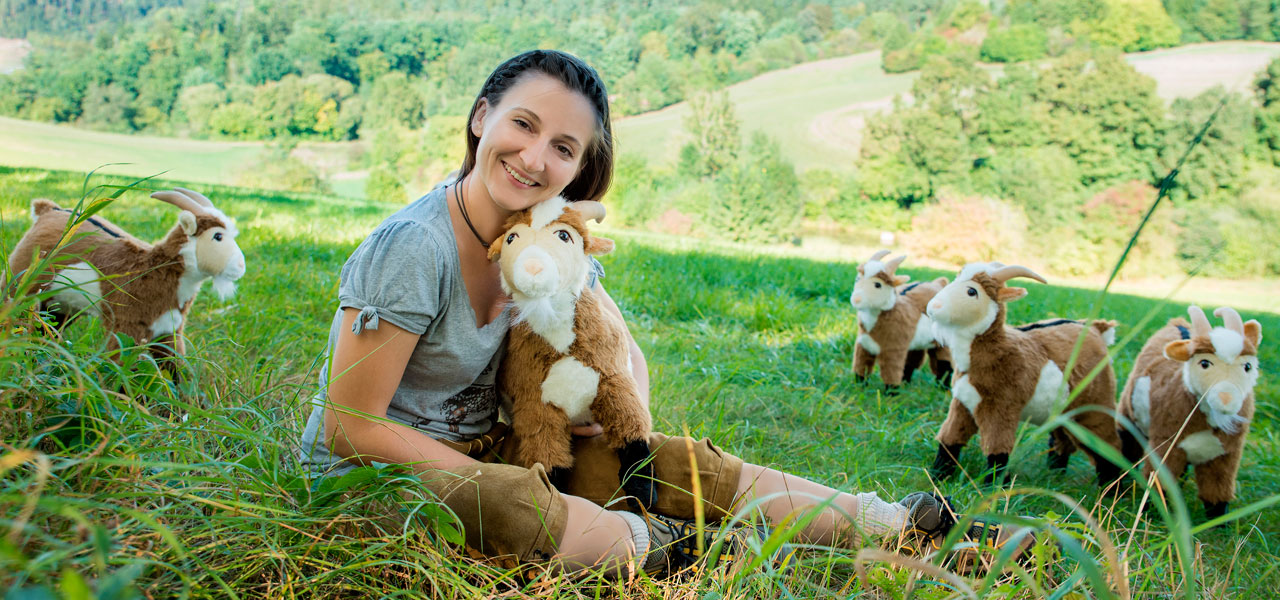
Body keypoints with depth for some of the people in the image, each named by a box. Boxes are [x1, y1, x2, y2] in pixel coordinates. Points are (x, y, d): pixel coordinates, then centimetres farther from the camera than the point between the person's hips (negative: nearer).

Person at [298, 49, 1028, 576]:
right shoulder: (413, 248, -25)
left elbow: (627, 353, 10)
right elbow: (352, 427, -23)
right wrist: (489, 480, -23)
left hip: (491, 450, 7)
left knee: (684, 464, -7)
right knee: (506, 502, -40)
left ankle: (903, 527, -3)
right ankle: (654, 546, -12)